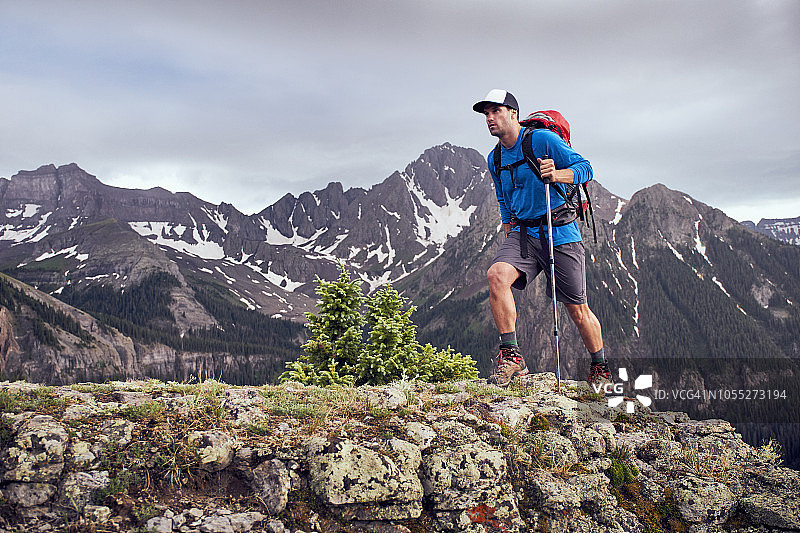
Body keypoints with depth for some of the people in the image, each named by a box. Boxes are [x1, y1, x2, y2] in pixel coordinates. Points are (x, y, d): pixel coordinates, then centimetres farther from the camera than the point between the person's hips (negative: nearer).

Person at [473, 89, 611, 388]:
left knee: (577, 310, 1)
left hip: (560, 234, -4)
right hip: (522, 234, 5)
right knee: (496, 275, -27)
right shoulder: (495, 159, 13)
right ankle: (511, 355, -23)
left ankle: (600, 369, 24)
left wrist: (556, 175, -28)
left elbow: (585, 168, -10)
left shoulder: (543, 139, -6)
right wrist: (509, 236, 20)